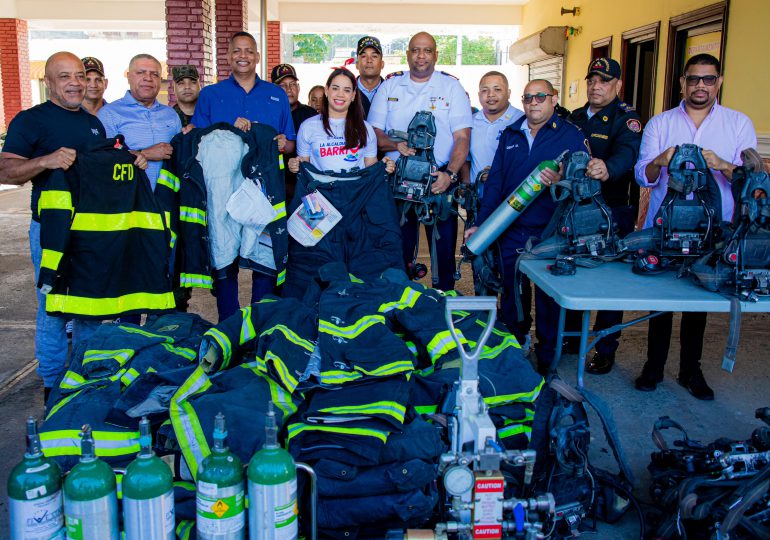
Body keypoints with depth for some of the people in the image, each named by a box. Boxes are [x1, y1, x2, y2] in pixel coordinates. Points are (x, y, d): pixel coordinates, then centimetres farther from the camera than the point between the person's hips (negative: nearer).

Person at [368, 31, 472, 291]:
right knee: (399, 245, 6)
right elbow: (374, 133, 8)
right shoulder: (389, 86, 9)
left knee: (443, 244, 0)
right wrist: (396, 145, -14)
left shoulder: (452, 87, 4)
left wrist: (450, 174, -19)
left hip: (440, 177, -1)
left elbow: (462, 138, -3)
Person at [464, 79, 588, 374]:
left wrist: (560, 182, -28)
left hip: (550, 233, -4)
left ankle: (546, 359, 19)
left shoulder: (572, 135, 0)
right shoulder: (510, 134, 12)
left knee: (549, 297, 5)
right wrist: (480, 223, 6)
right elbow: (495, 180, 11)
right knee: (511, 294, 12)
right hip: (511, 231, 4)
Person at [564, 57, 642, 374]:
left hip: (611, 214, -6)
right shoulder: (575, 118, 14)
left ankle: (605, 350, 13)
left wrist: (608, 168, -48)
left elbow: (628, 151, -28)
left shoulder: (625, 118, -7)